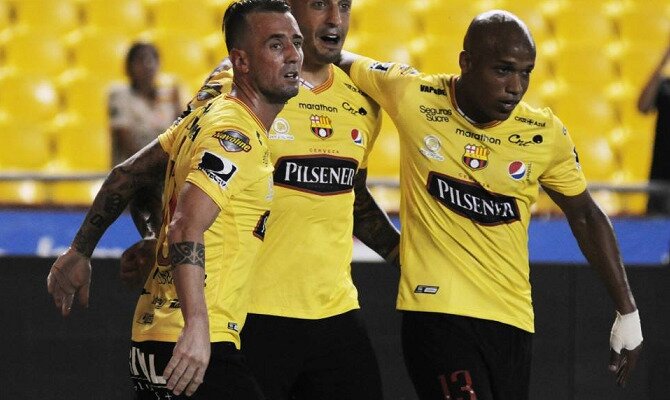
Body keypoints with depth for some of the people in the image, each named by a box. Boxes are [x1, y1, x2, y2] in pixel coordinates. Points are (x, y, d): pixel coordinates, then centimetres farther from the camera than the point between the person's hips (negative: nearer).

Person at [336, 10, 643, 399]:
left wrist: (627, 311, 11)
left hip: (512, 320, 4)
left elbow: (586, 217, 12)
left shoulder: (545, 134, 1)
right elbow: (341, 61, 14)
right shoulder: (413, 97, -5)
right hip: (436, 308, -4)